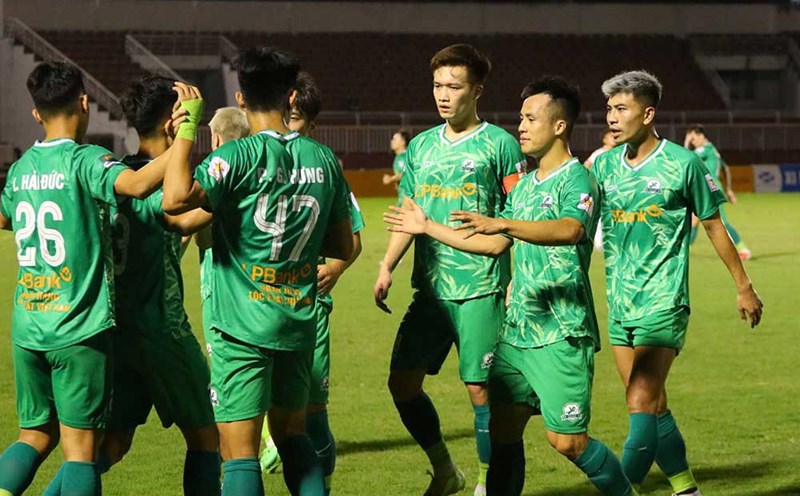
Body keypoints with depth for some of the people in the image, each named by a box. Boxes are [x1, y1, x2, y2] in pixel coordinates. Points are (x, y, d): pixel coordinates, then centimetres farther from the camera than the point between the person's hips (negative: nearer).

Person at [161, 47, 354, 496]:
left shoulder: (239, 155, -12)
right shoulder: (323, 158, 5)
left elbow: (176, 200, -28)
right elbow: (344, 246, 12)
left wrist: (186, 130, -17)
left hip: (243, 325, -5)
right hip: (300, 321, 5)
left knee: (240, 452, -4)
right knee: (293, 435, 21)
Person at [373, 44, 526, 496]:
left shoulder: (499, 145, -3)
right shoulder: (422, 146, 13)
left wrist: (518, 281, -11)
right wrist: (387, 268, 3)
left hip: (481, 290, -6)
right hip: (430, 289, 6)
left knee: (481, 390, -3)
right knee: (403, 382, 5)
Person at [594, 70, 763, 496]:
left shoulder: (682, 164, -6)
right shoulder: (603, 165, 6)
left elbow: (713, 224, 3)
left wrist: (743, 285, 10)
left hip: (663, 302, -5)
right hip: (620, 302, 5)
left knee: (641, 405, -17)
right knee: (653, 408, 11)